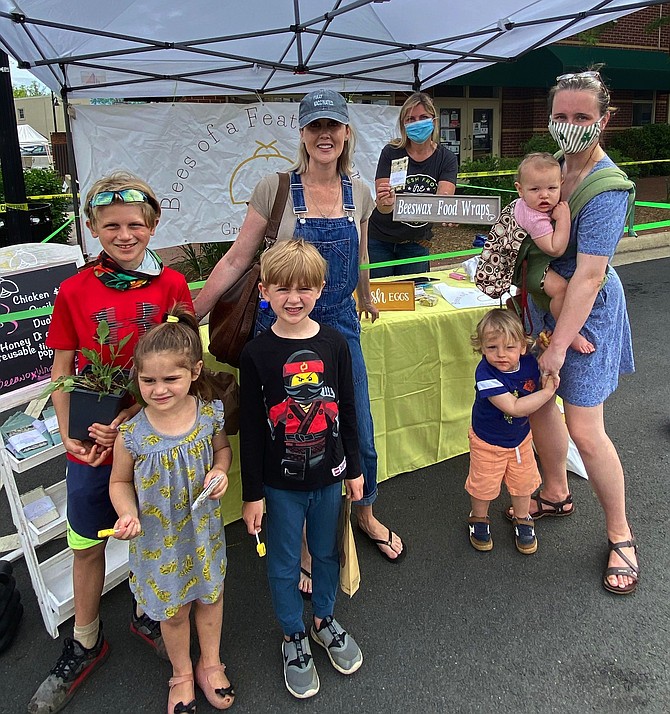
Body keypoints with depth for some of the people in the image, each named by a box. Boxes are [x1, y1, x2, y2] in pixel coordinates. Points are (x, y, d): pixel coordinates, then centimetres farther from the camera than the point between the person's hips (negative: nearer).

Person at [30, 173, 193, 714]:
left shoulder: (171, 286, -6)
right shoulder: (74, 291, -4)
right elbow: (61, 372, 2)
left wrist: (132, 416, -16)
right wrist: (68, 433, -8)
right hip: (91, 443, 1)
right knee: (88, 544, 14)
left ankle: (145, 613, 44)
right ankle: (86, 643, 38)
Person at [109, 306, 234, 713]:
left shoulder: (210, 413, -18)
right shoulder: (132, 435, -23)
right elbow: (120, 481, -6)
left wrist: (221, 471, -17)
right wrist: (127, 513, -24)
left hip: (204, 527, 2)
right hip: (160, 538, -2)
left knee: (210, 594, 23)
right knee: (174, 610, 19)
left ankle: (211, 662, 52)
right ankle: (182, 673, 49)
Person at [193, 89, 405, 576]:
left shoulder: (359, 194, 3)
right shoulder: (275, 188, -9)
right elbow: (237, 260, -6)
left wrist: (365, 302, 33)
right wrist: (189, 317, -9)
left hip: (341, 325, 4)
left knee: (359, 433, 10)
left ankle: (366, 515, 40)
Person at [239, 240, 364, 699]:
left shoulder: (334, 343, -6)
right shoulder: (257, 353, -13)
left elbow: (347, 410, 3)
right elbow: (250, 429, -8)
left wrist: (354, 468, 7)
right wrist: (252, 494, -6)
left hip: (328, 475, 2)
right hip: (281, 482, -2)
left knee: (327, 552, 20)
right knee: (285, 563, 14)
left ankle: (325, 620, 46)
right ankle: (294, 637, 38)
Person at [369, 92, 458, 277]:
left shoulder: (446, 159, -6)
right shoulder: (391, 153, -12)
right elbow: (382, 208, -19)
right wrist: (386, 202, -42)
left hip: (416, 243, 2)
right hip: (380, 241, -2)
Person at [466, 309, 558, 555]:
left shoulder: (529, 363, -17)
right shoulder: (486, 374, -35)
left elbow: (538, 389, 4)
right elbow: (514, 408, -39)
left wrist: (547, 382, -16)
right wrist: (547, 391, -36)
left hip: (520, 437, 5)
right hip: (488, 442, -4)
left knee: (523, 482, 21)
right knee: (484, 485, 15)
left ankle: (522, 520, 47)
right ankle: (479, 520, 43)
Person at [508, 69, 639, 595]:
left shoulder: (608, 187, -21)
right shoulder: (557, 166, 5)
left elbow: (589, 277, -25)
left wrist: (558, 345, -25)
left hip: (586, 314, -8)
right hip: (543, 301, 8)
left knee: (584, 429, -6)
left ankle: (621, 535, 16)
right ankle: (557, 495, 37)